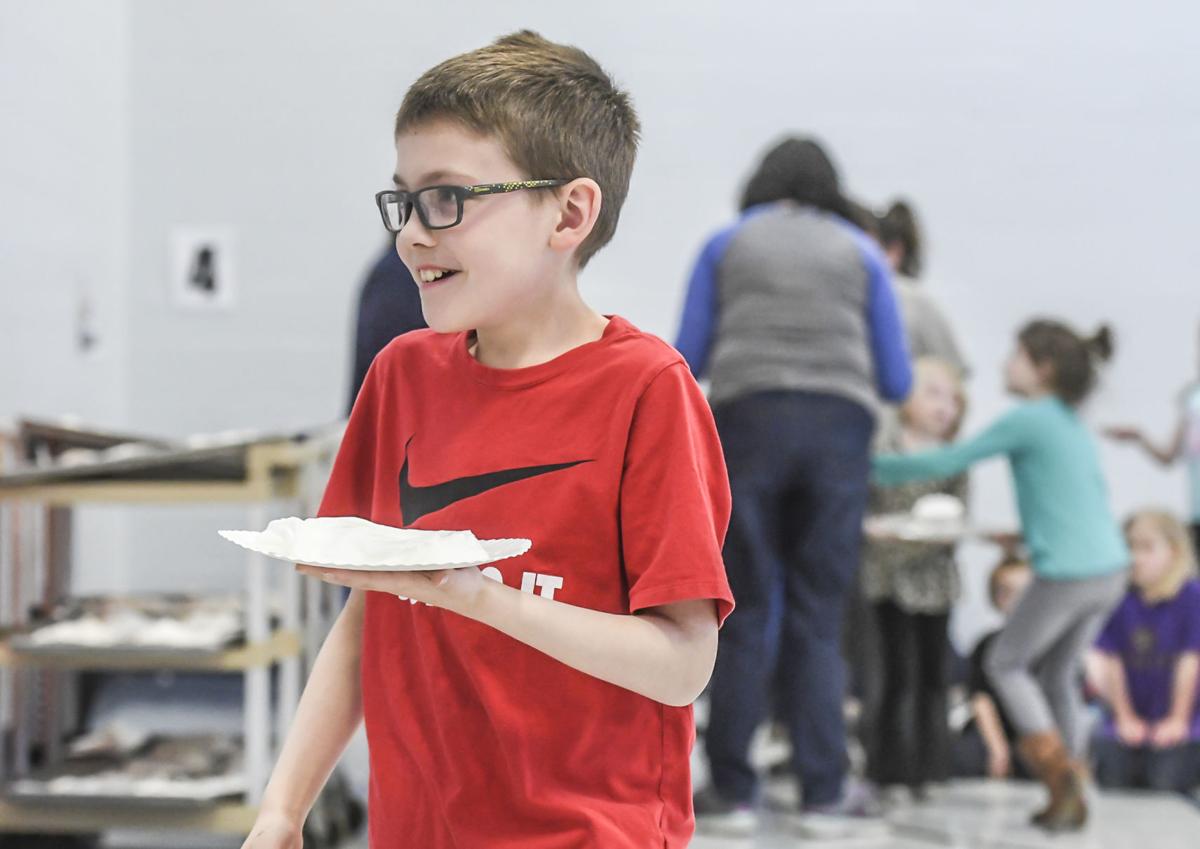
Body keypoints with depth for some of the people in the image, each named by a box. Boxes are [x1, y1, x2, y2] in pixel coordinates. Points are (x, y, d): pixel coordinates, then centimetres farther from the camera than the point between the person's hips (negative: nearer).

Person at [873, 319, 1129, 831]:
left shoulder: (1027, 420, -7)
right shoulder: (1074, 425, 16)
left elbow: (948, 463, -7)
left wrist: (877, 468, 3)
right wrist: (1023, 533, 29)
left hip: (1068, 575, -8)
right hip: (1110, 569, 8)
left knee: (1006, 663, 11)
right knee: (1057, 673, 20)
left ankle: (1056, 766, -4)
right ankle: (1070, 798, 18)